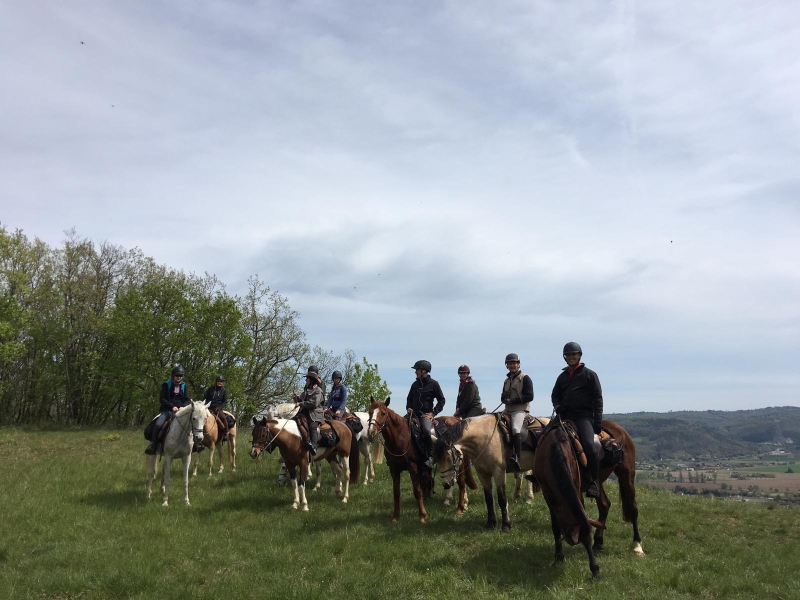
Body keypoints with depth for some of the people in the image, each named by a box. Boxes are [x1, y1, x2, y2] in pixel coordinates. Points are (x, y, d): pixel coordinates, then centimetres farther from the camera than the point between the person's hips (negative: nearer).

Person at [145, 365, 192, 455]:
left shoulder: (184, 386, 10)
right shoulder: (167, 385, 3)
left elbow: (187, 400, 7)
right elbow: (162, 399, -3)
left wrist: (183, 407, -15)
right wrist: (172, 406, -17)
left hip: (181, 410, 2)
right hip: (167, 410, -2)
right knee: (158, 424, -28)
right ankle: (153, 445, -14)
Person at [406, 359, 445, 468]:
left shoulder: (433, 384, 0)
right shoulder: (415, 384, 15)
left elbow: (441, 400, 2)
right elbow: (409, 398, 27)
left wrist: (433, 413, -8)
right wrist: (409, 408, 6)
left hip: (426, 414, -6)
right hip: (414, 413, 6)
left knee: (426, 431, -32)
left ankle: (430, 457, -19)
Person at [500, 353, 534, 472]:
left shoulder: (525, 378, -1)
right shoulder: (507, 380, 20)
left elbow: (529, 396, -10)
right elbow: (503, 397, 26)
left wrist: (513, 401, -17)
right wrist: (504, 398, -1)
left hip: (520, 409, -8)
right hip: (507, 410, 8)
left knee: (515, 429, -31)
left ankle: (517, 458, -40)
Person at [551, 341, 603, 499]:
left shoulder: (589, 374, 5)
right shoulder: (563, 376, 17)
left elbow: (597, 399, 1)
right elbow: (555, 395, 26)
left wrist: (597, 421, -8)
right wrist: (557, 406, 3)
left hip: (584, 416, -5)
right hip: (565, 416, 6)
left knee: (588, 444, -28)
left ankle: (594, 482, -17)